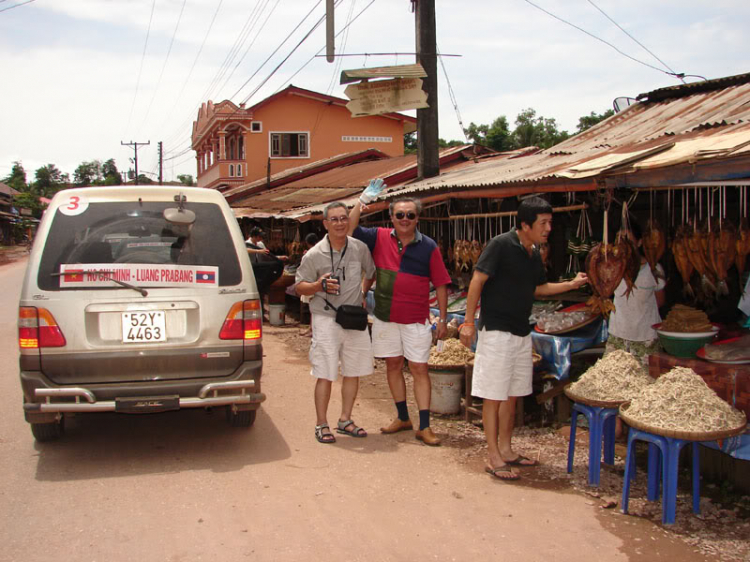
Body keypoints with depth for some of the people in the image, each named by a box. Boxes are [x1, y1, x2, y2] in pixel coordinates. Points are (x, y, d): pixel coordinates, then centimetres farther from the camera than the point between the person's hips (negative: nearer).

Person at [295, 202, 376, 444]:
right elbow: (299, 287, -1)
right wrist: (318, 286, -18)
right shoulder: (314, 254, -6)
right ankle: (321, 424, 9)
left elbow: (371, 273, 21)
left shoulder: (360, 248, 3)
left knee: (353, 372, 10)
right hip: (326, 318, -4)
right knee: (325, 375, -4)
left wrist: (363, 293, 11)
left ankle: (345, 420, 24)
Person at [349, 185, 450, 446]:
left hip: (416, 319, -3)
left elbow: (441, 284, -2)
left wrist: (443, 319, -3)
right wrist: (362, 200, -13)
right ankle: (403, 418, 26)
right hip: (385, 317, 3)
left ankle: (424, 427, 2)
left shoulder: (428, 246, -5)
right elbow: (349, 229, -5)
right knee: (393, 365, 12)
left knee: (419, 369, -2)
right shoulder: (379, 238, 0)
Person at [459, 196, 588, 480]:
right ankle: (493, 457, 7)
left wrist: (572, 284, 12)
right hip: (496, 331, -8)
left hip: (522, 332, 8)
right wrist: (469, 321, -17)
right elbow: (477, 281, -15)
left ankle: (506, 450, 26)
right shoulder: (501, 245, -15)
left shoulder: (535, 252, 9)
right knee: (494, 396, -1)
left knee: (512, 395, 15)